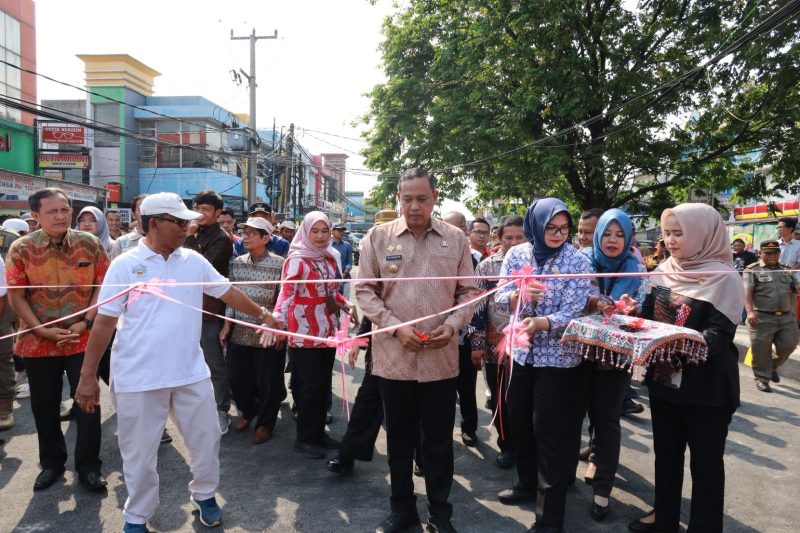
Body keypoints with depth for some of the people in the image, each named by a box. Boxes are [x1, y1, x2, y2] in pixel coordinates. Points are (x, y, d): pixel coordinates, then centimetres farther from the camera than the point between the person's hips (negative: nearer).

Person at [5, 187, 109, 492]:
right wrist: (42, 330, -11)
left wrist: (85, 323, -11)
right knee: (44, 406, 14)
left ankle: (88, 466, 18)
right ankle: (51, 463, 33)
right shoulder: (22, 248, -4)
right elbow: (15, 296, -4)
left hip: (83, 339, -1)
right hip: (39, 342, 1)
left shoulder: (89, 244, -4)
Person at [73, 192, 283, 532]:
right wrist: (88, 375, -4)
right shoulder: (125, 265, -6)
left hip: (191, 373, 3)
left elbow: (228, 293, 11)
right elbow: (105, 322, -5)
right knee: (139, 453, 10)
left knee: (206, 440, 13)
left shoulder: (193, 261, 3)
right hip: (138, 378, -3)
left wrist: (262, 315, 11)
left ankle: (204, 495, 39)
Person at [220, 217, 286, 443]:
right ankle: (247, 411, 41)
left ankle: (265, 423, 27)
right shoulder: (238, 262, 5)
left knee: (267, 382, 6)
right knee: (237, 377, 14)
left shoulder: (279, 265, -11)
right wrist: (227, 324, 7)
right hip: (239, 333, 5)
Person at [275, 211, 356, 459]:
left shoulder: (329, 258, 11)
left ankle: (318, 431, 28)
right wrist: (278, 319, -36)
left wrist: (347, 305, 8)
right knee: (310, 386, 0)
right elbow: (286, 291, -22)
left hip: (328, 331, 7)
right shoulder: (297, 259, -12)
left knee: (324, 384, 14)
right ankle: (304, 438, 15)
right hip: (305, 333, -7)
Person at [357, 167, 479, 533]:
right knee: (399, 438, 14)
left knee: (439, 440, 11)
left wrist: (452, 325, -11)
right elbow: (365, 290, -1)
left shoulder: (456, 239, 3)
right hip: (393, 356, 0)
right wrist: (396, 327, -13)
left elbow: (468, 291, 7)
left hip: (441, 358, 0)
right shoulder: (378, 237, 0)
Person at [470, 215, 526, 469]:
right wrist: (477, 344, -4)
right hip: (496, 343, 0)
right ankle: (507, 445, 28)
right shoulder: (487, 266, -2)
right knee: (500, 397, 10)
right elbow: (478, 307, -2)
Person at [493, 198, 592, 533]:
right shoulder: (516, 254, -1)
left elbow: (573, 312, -18)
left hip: (557, 356, -4)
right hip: (521, 351, 5)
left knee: (549, 430, -2)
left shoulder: (576, 261, -11)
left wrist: (540, 322, -36)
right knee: (519, 419, 16)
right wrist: (516, 296, -24)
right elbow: (500, 299, -2)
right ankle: (528, 483, 40)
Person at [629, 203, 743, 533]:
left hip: (707, 386, -6)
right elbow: (649, 315, 13)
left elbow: (719, 334, -20)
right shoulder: (664, 270, 4)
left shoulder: (723, 278, -13)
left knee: (705, 460, 9)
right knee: (666, 451, 18)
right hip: (664, 378, 6)